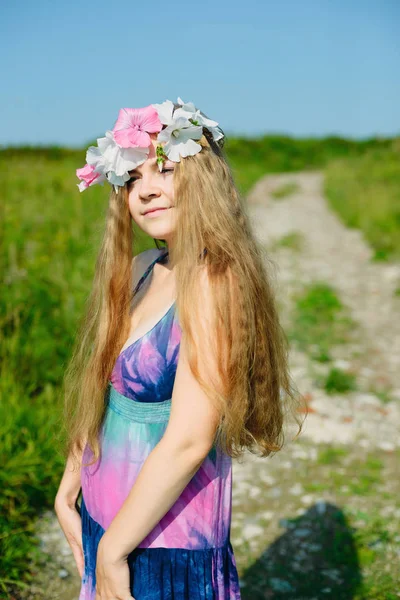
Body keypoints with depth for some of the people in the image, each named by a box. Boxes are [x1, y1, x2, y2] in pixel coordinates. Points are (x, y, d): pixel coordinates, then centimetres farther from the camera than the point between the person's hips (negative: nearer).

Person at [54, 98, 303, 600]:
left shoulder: (212, 281, -21)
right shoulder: (140, 271, 2)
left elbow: (188, 441, -26)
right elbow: (99, 399, 8)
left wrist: (113, 551, -18)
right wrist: (66, 497, 8)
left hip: (164, 542, -7)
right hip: (105, 523, 7)